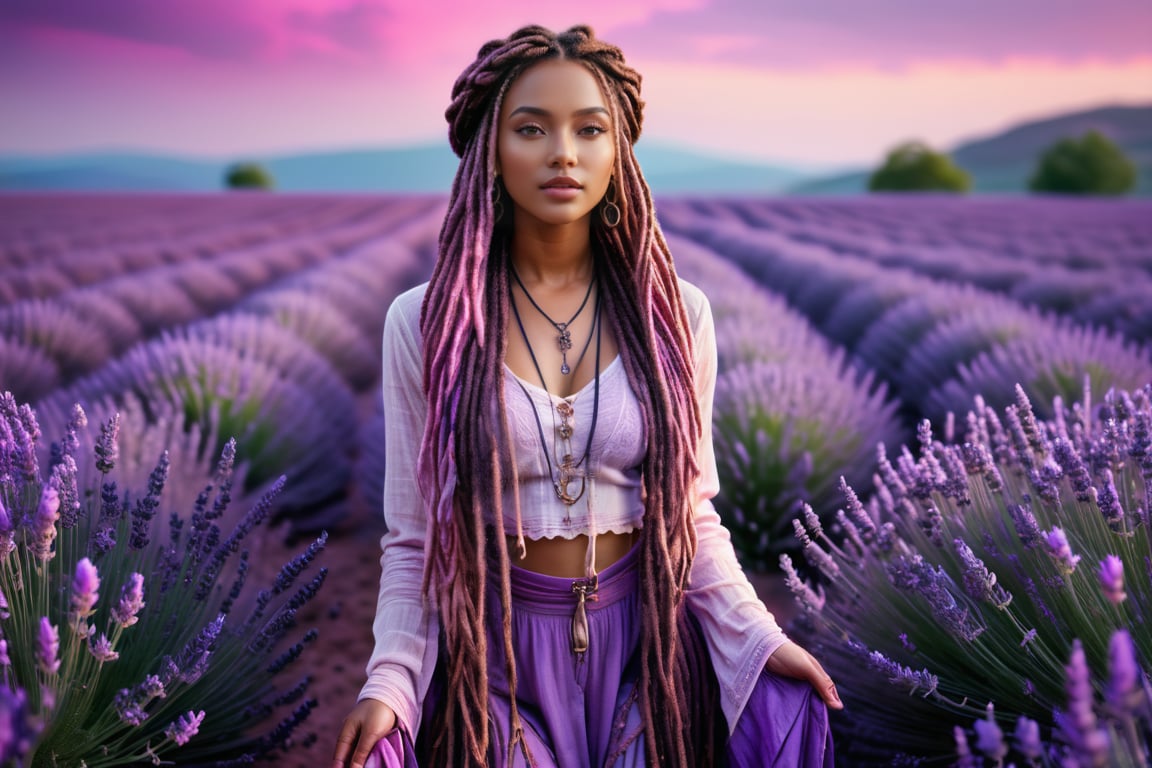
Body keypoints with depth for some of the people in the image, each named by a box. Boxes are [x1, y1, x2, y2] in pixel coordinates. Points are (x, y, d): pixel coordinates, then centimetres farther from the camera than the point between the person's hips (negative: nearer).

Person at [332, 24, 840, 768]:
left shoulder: (674, 313, -4)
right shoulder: (423, 323, -8)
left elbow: (692, 513, 3)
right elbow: (413, 537, -4)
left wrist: (759, 638, -6)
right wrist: (390, 683, -14)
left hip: (646, 642, 1)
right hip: (495, 648, -1)